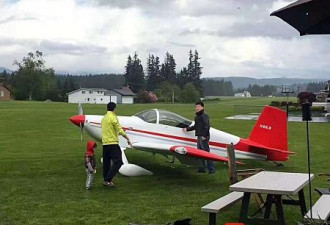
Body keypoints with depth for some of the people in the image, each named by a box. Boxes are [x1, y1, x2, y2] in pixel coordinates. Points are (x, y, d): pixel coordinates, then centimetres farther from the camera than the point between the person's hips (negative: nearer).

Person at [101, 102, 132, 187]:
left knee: (106, 162, 14)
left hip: (105, 143, 9)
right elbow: (120, 130, -16)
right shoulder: (113, 117, -11)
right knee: (118, 162, -9)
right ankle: (108, 180, -16)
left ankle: (105, 179, 18)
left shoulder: (104, 118, 14)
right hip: (113, 143, -9)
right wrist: (127, 138, -10)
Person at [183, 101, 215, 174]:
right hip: (199, 137, 10)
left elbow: (207, 126, -18)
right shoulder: (196, 116, 18)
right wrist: (187, 129, 32)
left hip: (204, 137, -10)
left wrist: (204, 136, -22)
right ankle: (202, 168, 20)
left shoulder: (204, 116, -9)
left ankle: (211, 169, -6)